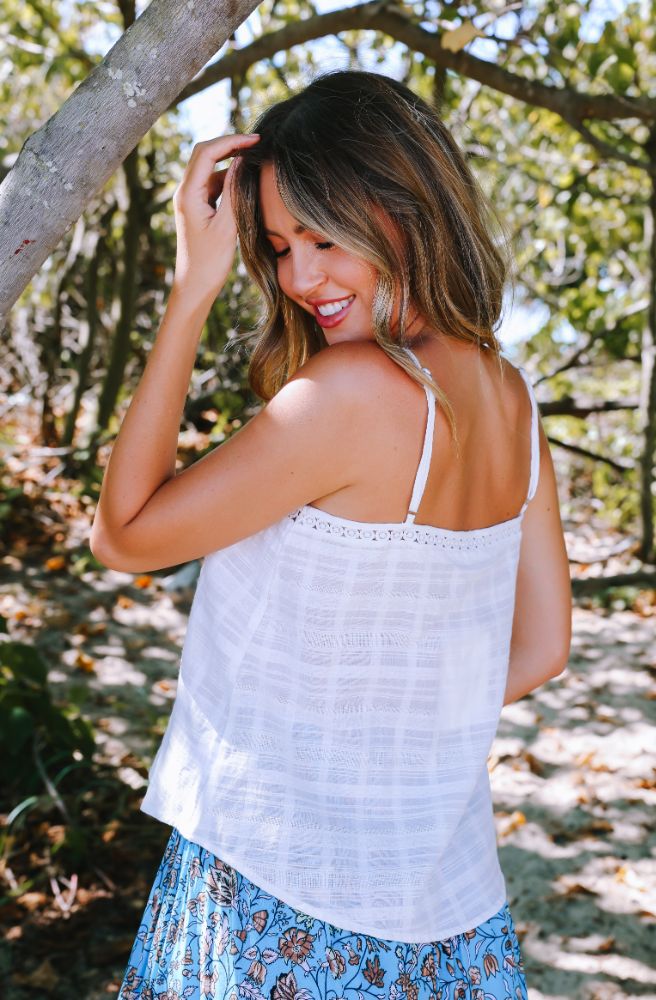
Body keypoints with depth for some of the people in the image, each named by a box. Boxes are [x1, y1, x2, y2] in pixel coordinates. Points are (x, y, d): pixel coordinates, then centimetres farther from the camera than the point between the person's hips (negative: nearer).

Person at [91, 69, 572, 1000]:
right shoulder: (508, 396, -2)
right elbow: (541, 647, 6)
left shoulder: (354, 389, -25)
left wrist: (193, 289, -15)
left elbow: (122, 534, -14)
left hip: (284, 909, -6)